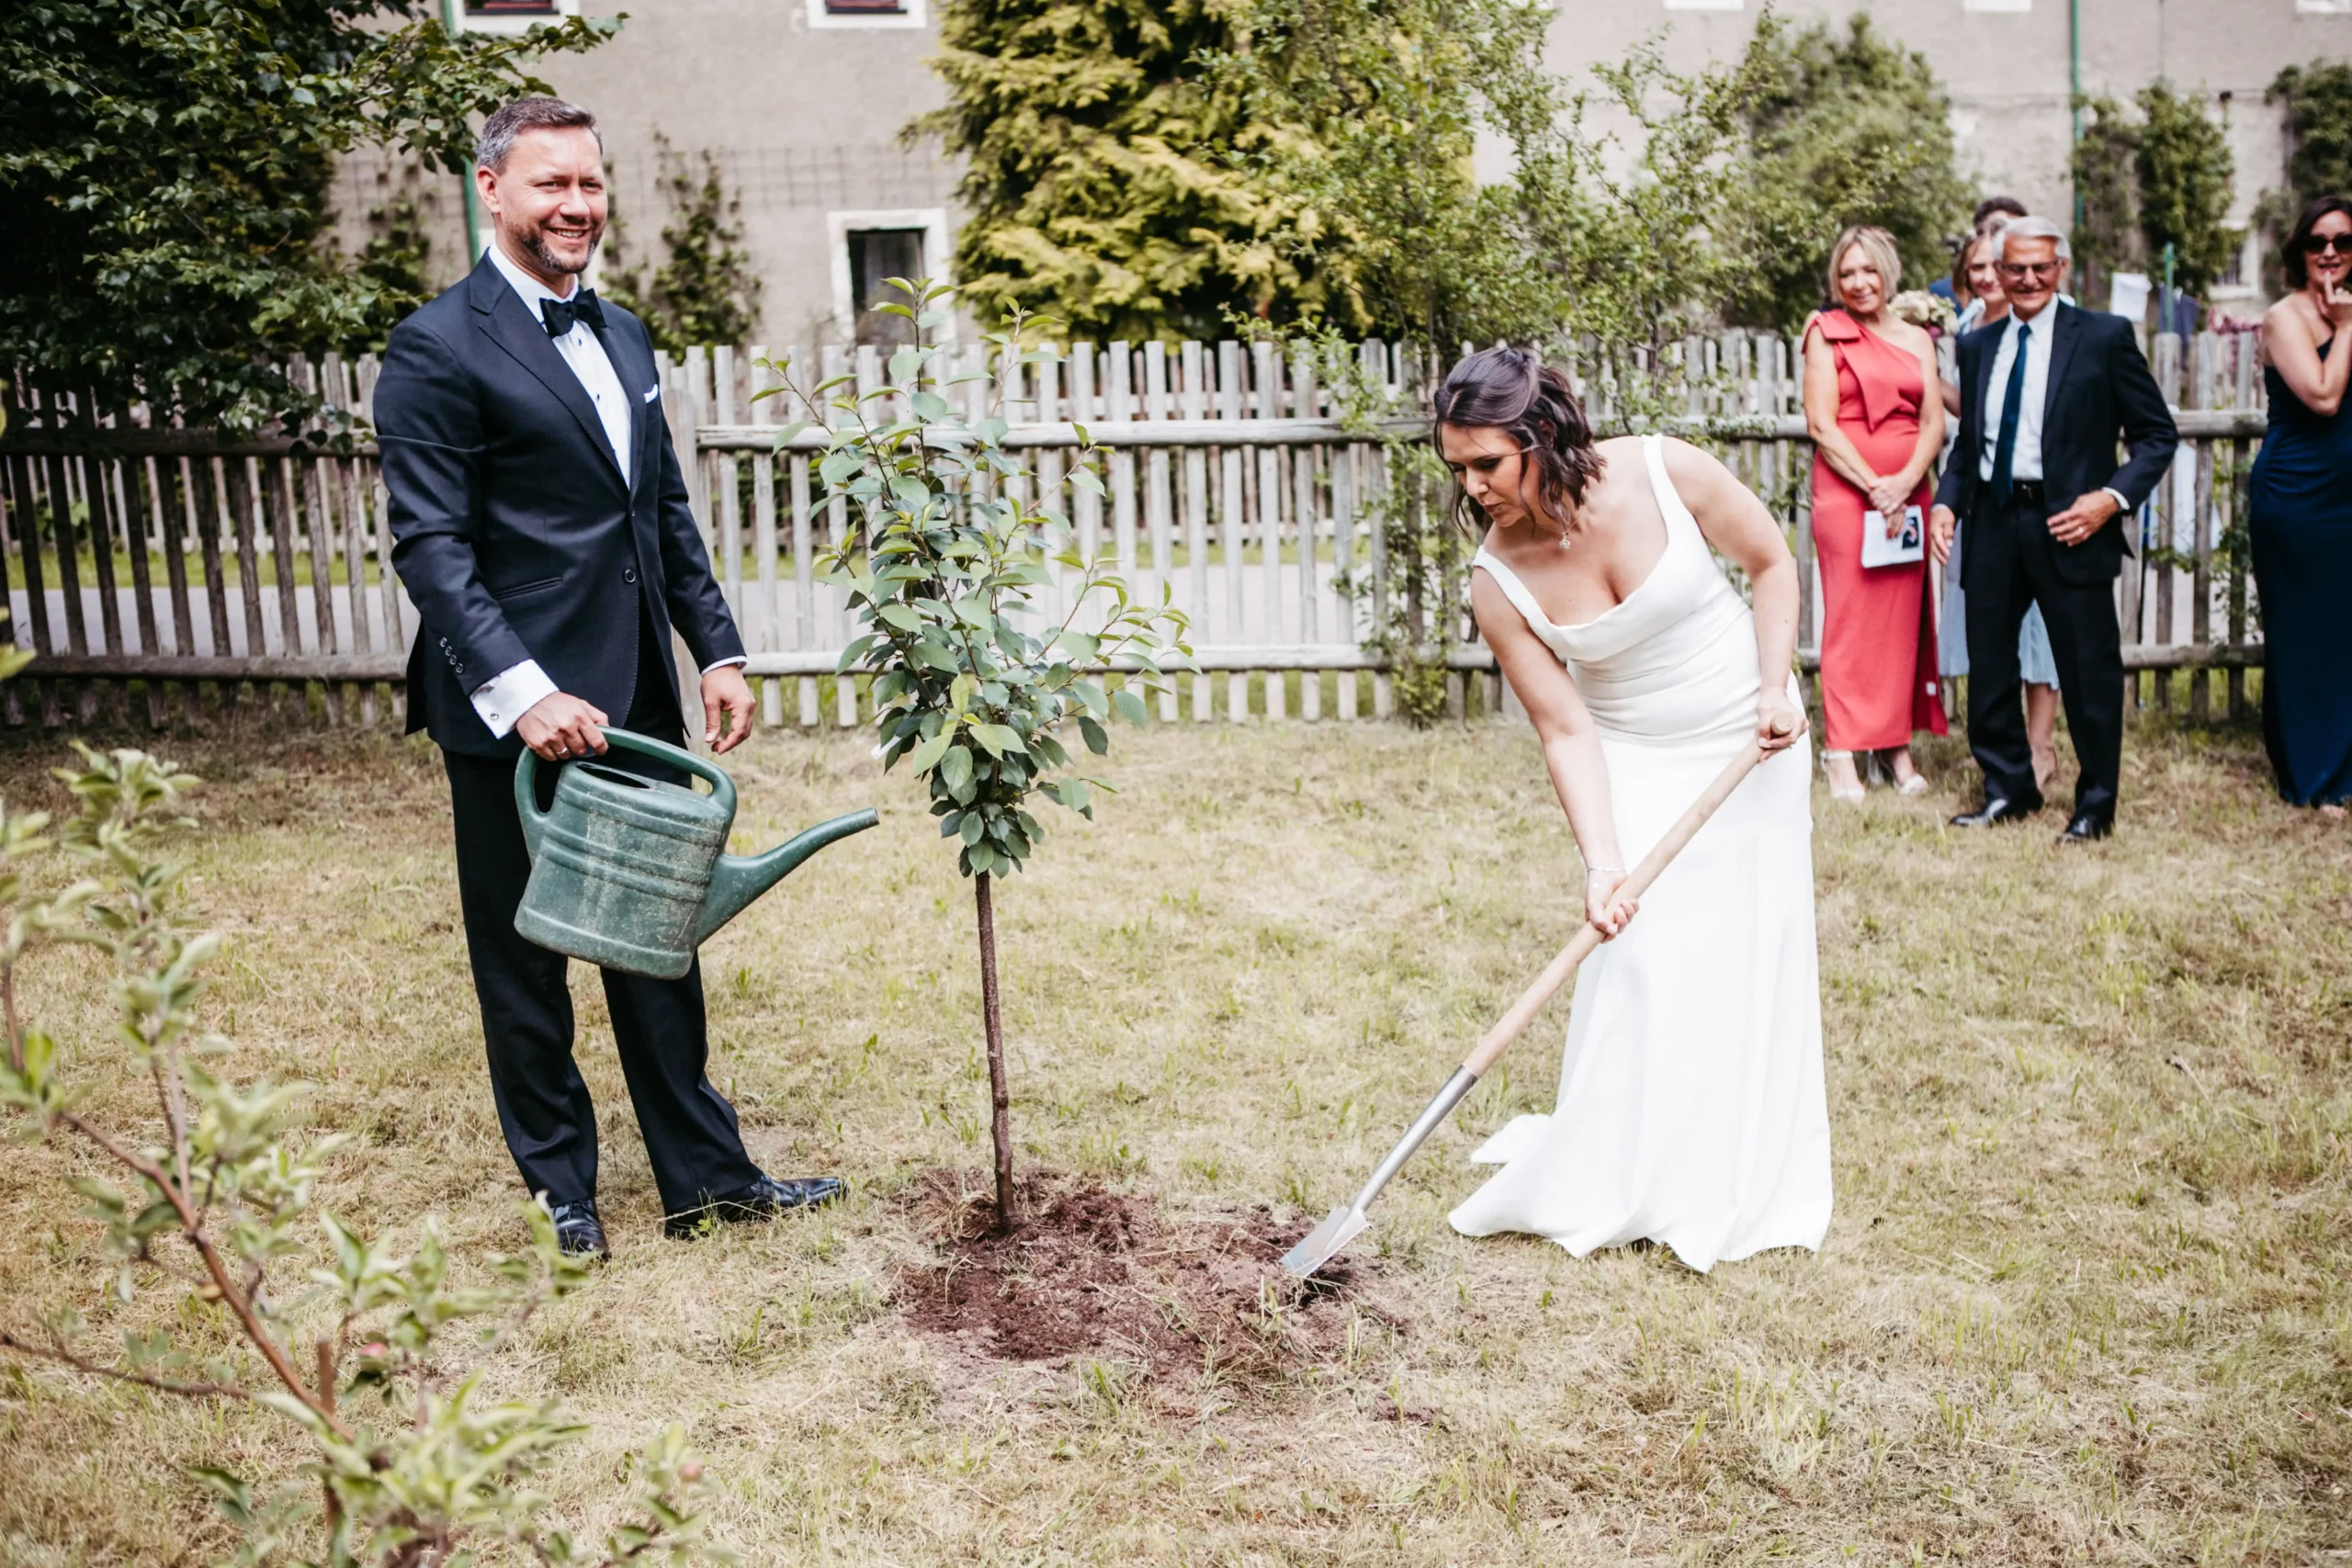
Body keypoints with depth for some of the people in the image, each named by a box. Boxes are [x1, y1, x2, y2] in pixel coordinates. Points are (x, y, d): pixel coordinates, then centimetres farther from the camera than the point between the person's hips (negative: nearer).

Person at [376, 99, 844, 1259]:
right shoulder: (439, 350, -10)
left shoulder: (621, 336, 14)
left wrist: (717, 650, 10)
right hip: (516, 714, -7)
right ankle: (560, 1185, 26)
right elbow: (429, 546, -16)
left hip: (636, 703, 7)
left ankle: (705, 1175, 25)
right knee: (524, 961, 9)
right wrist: (521, 691, -25)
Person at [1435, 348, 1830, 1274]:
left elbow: (1772, 563, -5)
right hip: (1638, 764, 0)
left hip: (1751, 743, 1)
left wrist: (1774, 686, -15)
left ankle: (1743, 1183, 19)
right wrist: (1602, 861, -26)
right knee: (1641, 958, -10)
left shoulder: (1662, 473, -21)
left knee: (1753, 948, 4)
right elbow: (1566, 731, -18)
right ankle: (1614, 1183, 6)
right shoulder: (1499, 585, -19)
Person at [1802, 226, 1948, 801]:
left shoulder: (1917, 339, 14)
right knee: (1849, 619, -4)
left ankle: (1899, 746, 11)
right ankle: (1842, 754, -1)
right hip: (1844, 490, -4)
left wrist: (1904, 484, -10)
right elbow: (1821, 424, -6)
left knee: (1903, 618, 5)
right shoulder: (1826, 333, 2)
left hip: (1908, 493, 4)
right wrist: (1873, 486, -13)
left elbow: (1934, 422, 7)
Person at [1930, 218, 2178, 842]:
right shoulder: (1977, 346, 12)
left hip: (2068, 524, -4)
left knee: (2088, 671, 2)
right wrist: (1947, 501, 1)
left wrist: (2112, 497, -15)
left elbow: (2157, 434, -1)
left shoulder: (2105, 337, -1)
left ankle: (2095, 804, 17)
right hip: (1993, 523, 4)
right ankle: (2009, 789, 26)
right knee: (1988, 666, 10)